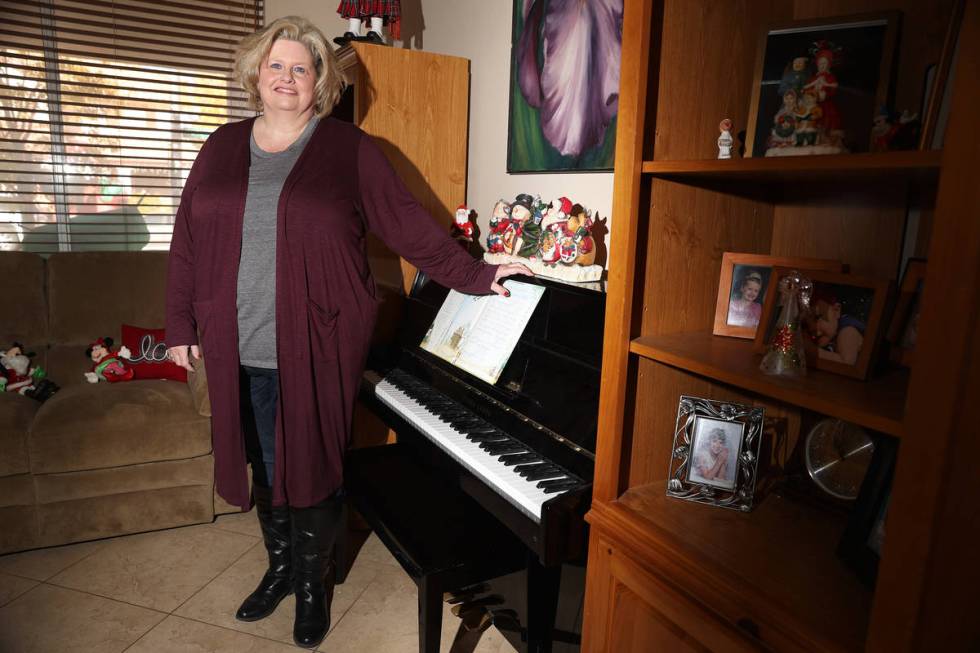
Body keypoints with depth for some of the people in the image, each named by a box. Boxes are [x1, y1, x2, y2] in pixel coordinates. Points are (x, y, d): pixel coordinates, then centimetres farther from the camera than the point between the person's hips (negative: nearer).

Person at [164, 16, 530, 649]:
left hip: (316, 348, -3)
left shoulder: (350, 149, -1)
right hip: (242, 352, 4)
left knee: (313, 466, 6)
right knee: (265, 467, 15)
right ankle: (281, 567, 39)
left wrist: (475, 276, -12)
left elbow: (409, 224, -5)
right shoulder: (223, 147, 11)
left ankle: (315, 581, 31)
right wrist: (182, 325, 9)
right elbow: (189, 240, 12)